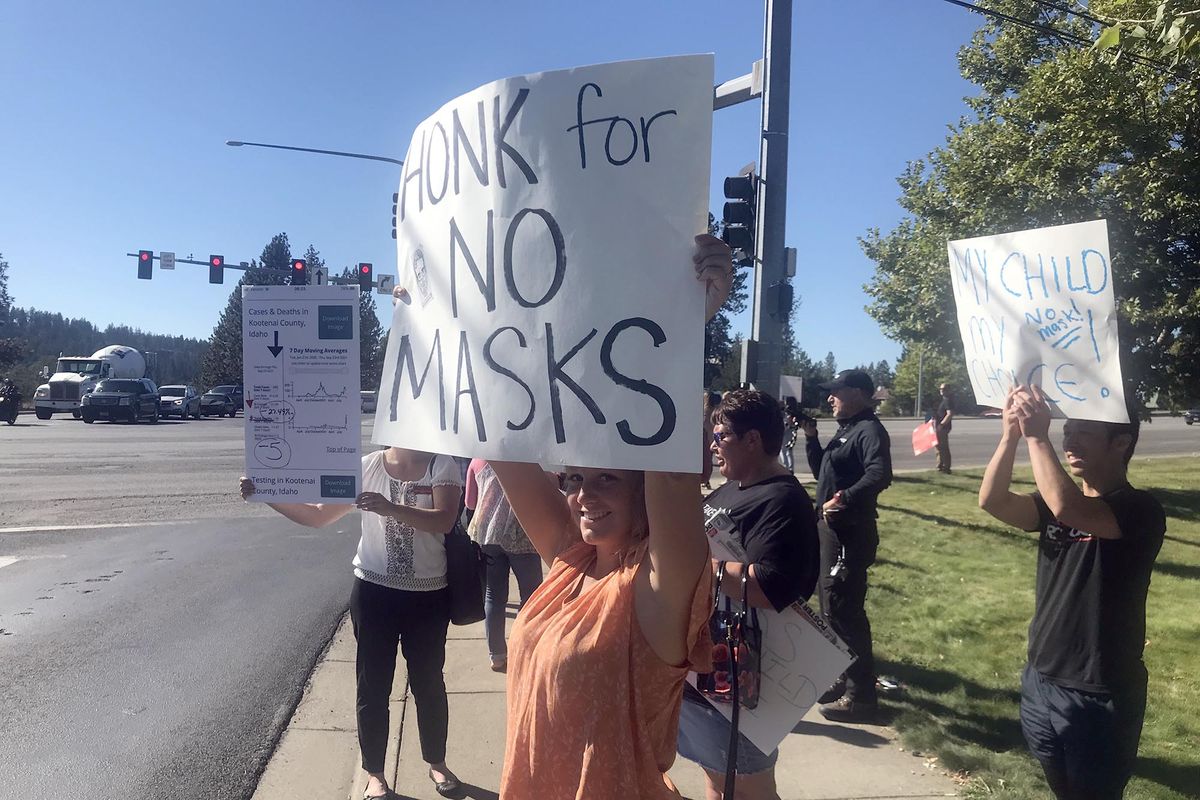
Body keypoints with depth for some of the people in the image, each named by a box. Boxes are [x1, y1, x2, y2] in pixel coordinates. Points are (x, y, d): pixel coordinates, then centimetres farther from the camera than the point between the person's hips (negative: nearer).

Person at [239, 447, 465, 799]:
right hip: (374, 592, 1)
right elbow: (318, 515, 0)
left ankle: (437, 763, 36)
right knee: (373, 686, 10)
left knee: (429, 683, 15)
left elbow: (444, 520, -24)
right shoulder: (367, 466, -4)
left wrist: (391, 508, -38)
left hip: (429, 595, -1)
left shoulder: (442, 465, -9)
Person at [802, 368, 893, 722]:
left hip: (850, 533, -11)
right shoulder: (846, 429, 15)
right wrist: (811, 437, 7)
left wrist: (845, 499, -41)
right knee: (832, 607, 18)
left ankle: (861, 695, 4)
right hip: (832, 529, 11)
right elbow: (821, 473, 18)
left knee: (843, 611, -6)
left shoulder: (869, 430, -15)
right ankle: (845, 679, 31)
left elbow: (880, 474, -32)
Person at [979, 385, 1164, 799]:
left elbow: (1068, 509, -37)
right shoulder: (1055, 505, 4)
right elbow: (992, 501, -13)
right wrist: (1012, 432, -23)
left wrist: (1036, 435, -29)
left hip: (1101, 695, -6)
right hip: (1041, 680, 7)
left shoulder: (1140, 510, -17)